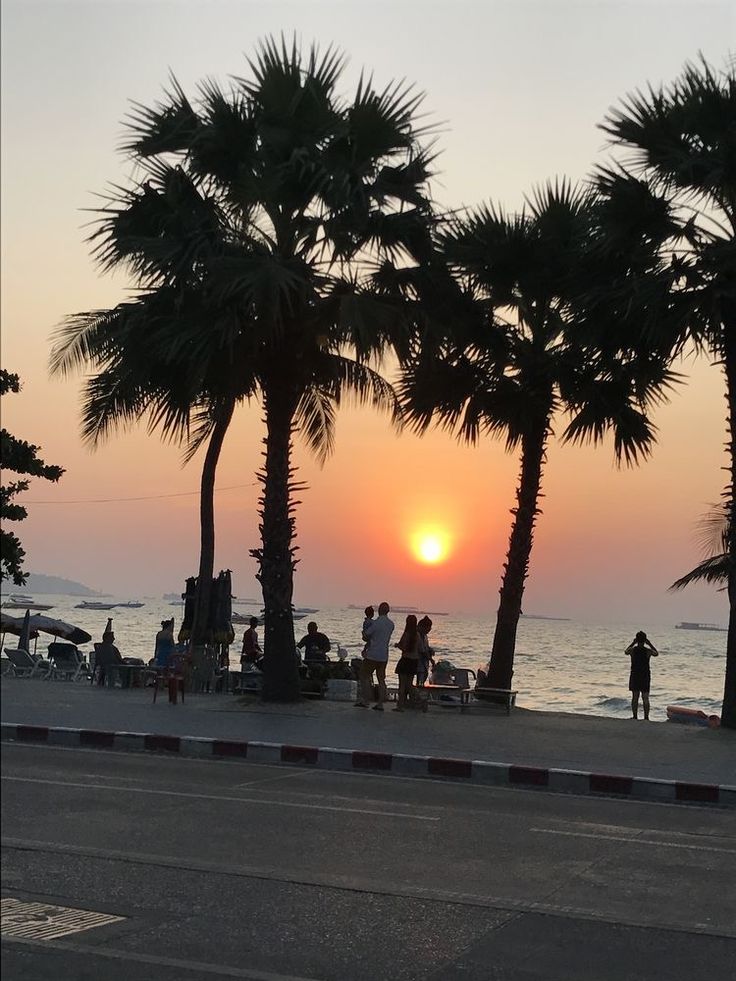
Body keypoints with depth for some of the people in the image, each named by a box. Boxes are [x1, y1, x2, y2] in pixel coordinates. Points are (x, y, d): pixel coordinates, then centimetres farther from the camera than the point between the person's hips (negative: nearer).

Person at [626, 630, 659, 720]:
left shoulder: (632, 650, -9)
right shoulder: (648, 651, -12)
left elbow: (626, 651, 15)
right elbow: (656, 653, 11)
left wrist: (632, 643, 16)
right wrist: (650, 644, 10)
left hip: (634, 675, 1)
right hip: (645, 676, -1)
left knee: (635, 697, 9)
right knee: (645, 698, 5)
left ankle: (635, 717, 10)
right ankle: (646, 717, 4)